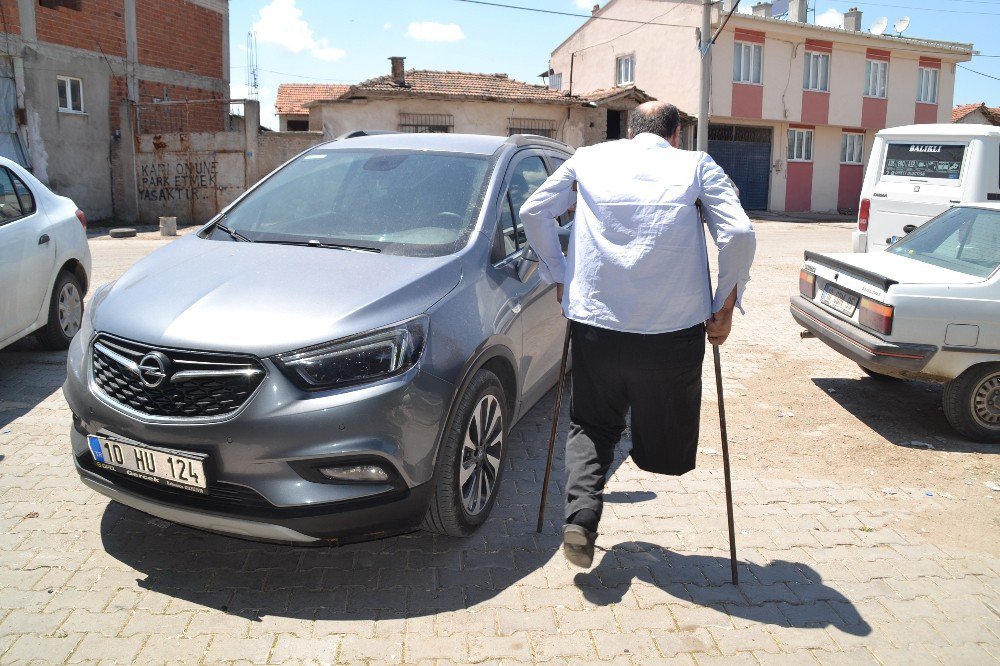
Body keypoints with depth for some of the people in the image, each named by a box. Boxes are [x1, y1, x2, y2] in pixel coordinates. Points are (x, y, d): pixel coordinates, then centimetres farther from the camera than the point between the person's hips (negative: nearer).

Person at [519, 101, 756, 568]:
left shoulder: (590, 158, 13)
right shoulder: (698, 166, 8)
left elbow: (534, 211, 10)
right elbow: (740, 235, -4)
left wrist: (559, 277, 17)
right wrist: (725, 307, 5)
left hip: (595, 322, 2)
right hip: (674, 328, -1)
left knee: (591, 426, 17)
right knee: (667, 448, 19)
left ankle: (581, 515, -1)